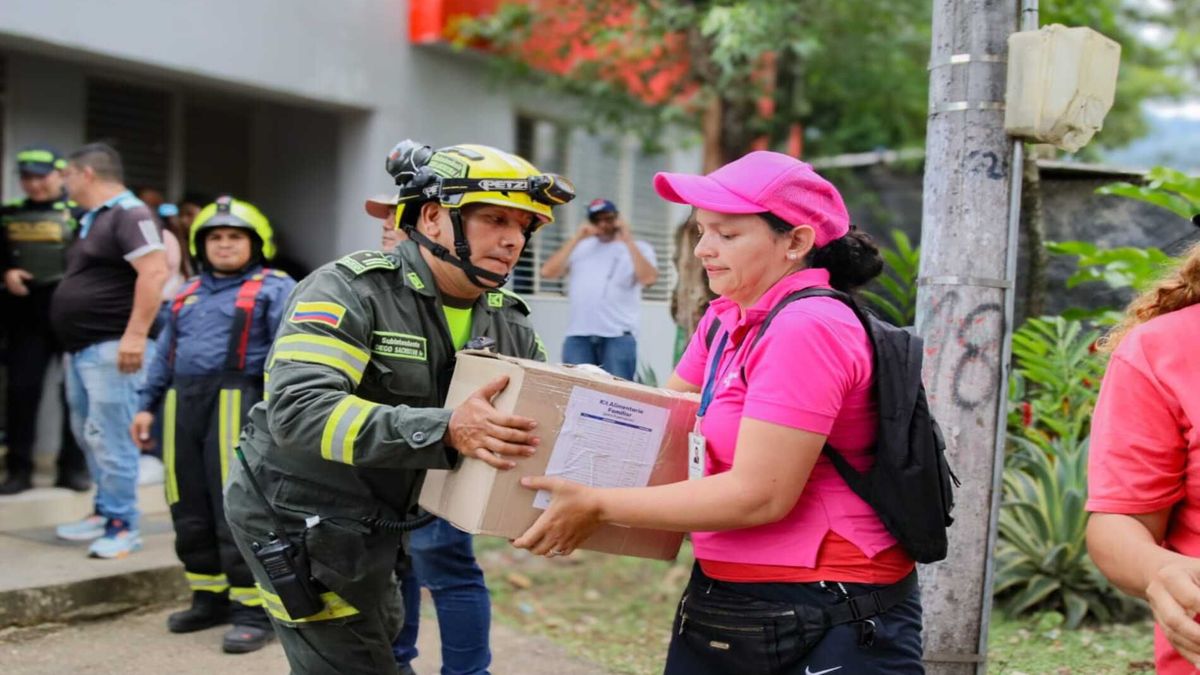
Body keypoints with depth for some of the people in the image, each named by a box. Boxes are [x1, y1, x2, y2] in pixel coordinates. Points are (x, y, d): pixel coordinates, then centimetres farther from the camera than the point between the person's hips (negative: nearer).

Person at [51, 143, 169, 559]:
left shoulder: (129, 214, -13)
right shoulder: (92, 220, 19)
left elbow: (154, 272, -23)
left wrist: (135, 335, -28)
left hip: (113, 348, -11)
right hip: (82, 348, 11)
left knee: (110, 438, -9)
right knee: (88, 434, 16)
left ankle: (123, 526, -3)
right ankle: (106, 511, 26)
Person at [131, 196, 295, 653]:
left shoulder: (274, 289, 1)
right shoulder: (186, 295, 22)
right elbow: (164, 355, 25)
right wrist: (147, 405, 19)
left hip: (237, 405, -7)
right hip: (183, 405, 7)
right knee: (191, 511, 11)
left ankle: (254, 609, -1)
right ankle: (209, 598, 24)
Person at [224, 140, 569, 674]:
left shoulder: (508, 323, 0)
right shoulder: (350, 290, -22)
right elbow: (298, 408, -35)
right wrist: (444, 430, -45)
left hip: (373, 527, 8)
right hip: (297, 523, -8)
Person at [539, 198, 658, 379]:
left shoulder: (638, 248, 11)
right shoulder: (580, 247, 17)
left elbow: (648, 278, -9)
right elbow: (548, 272, 3)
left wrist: (628, 239, -6)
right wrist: (576, 238, 2)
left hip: (619, 336, -2)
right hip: (578, 335, 2)